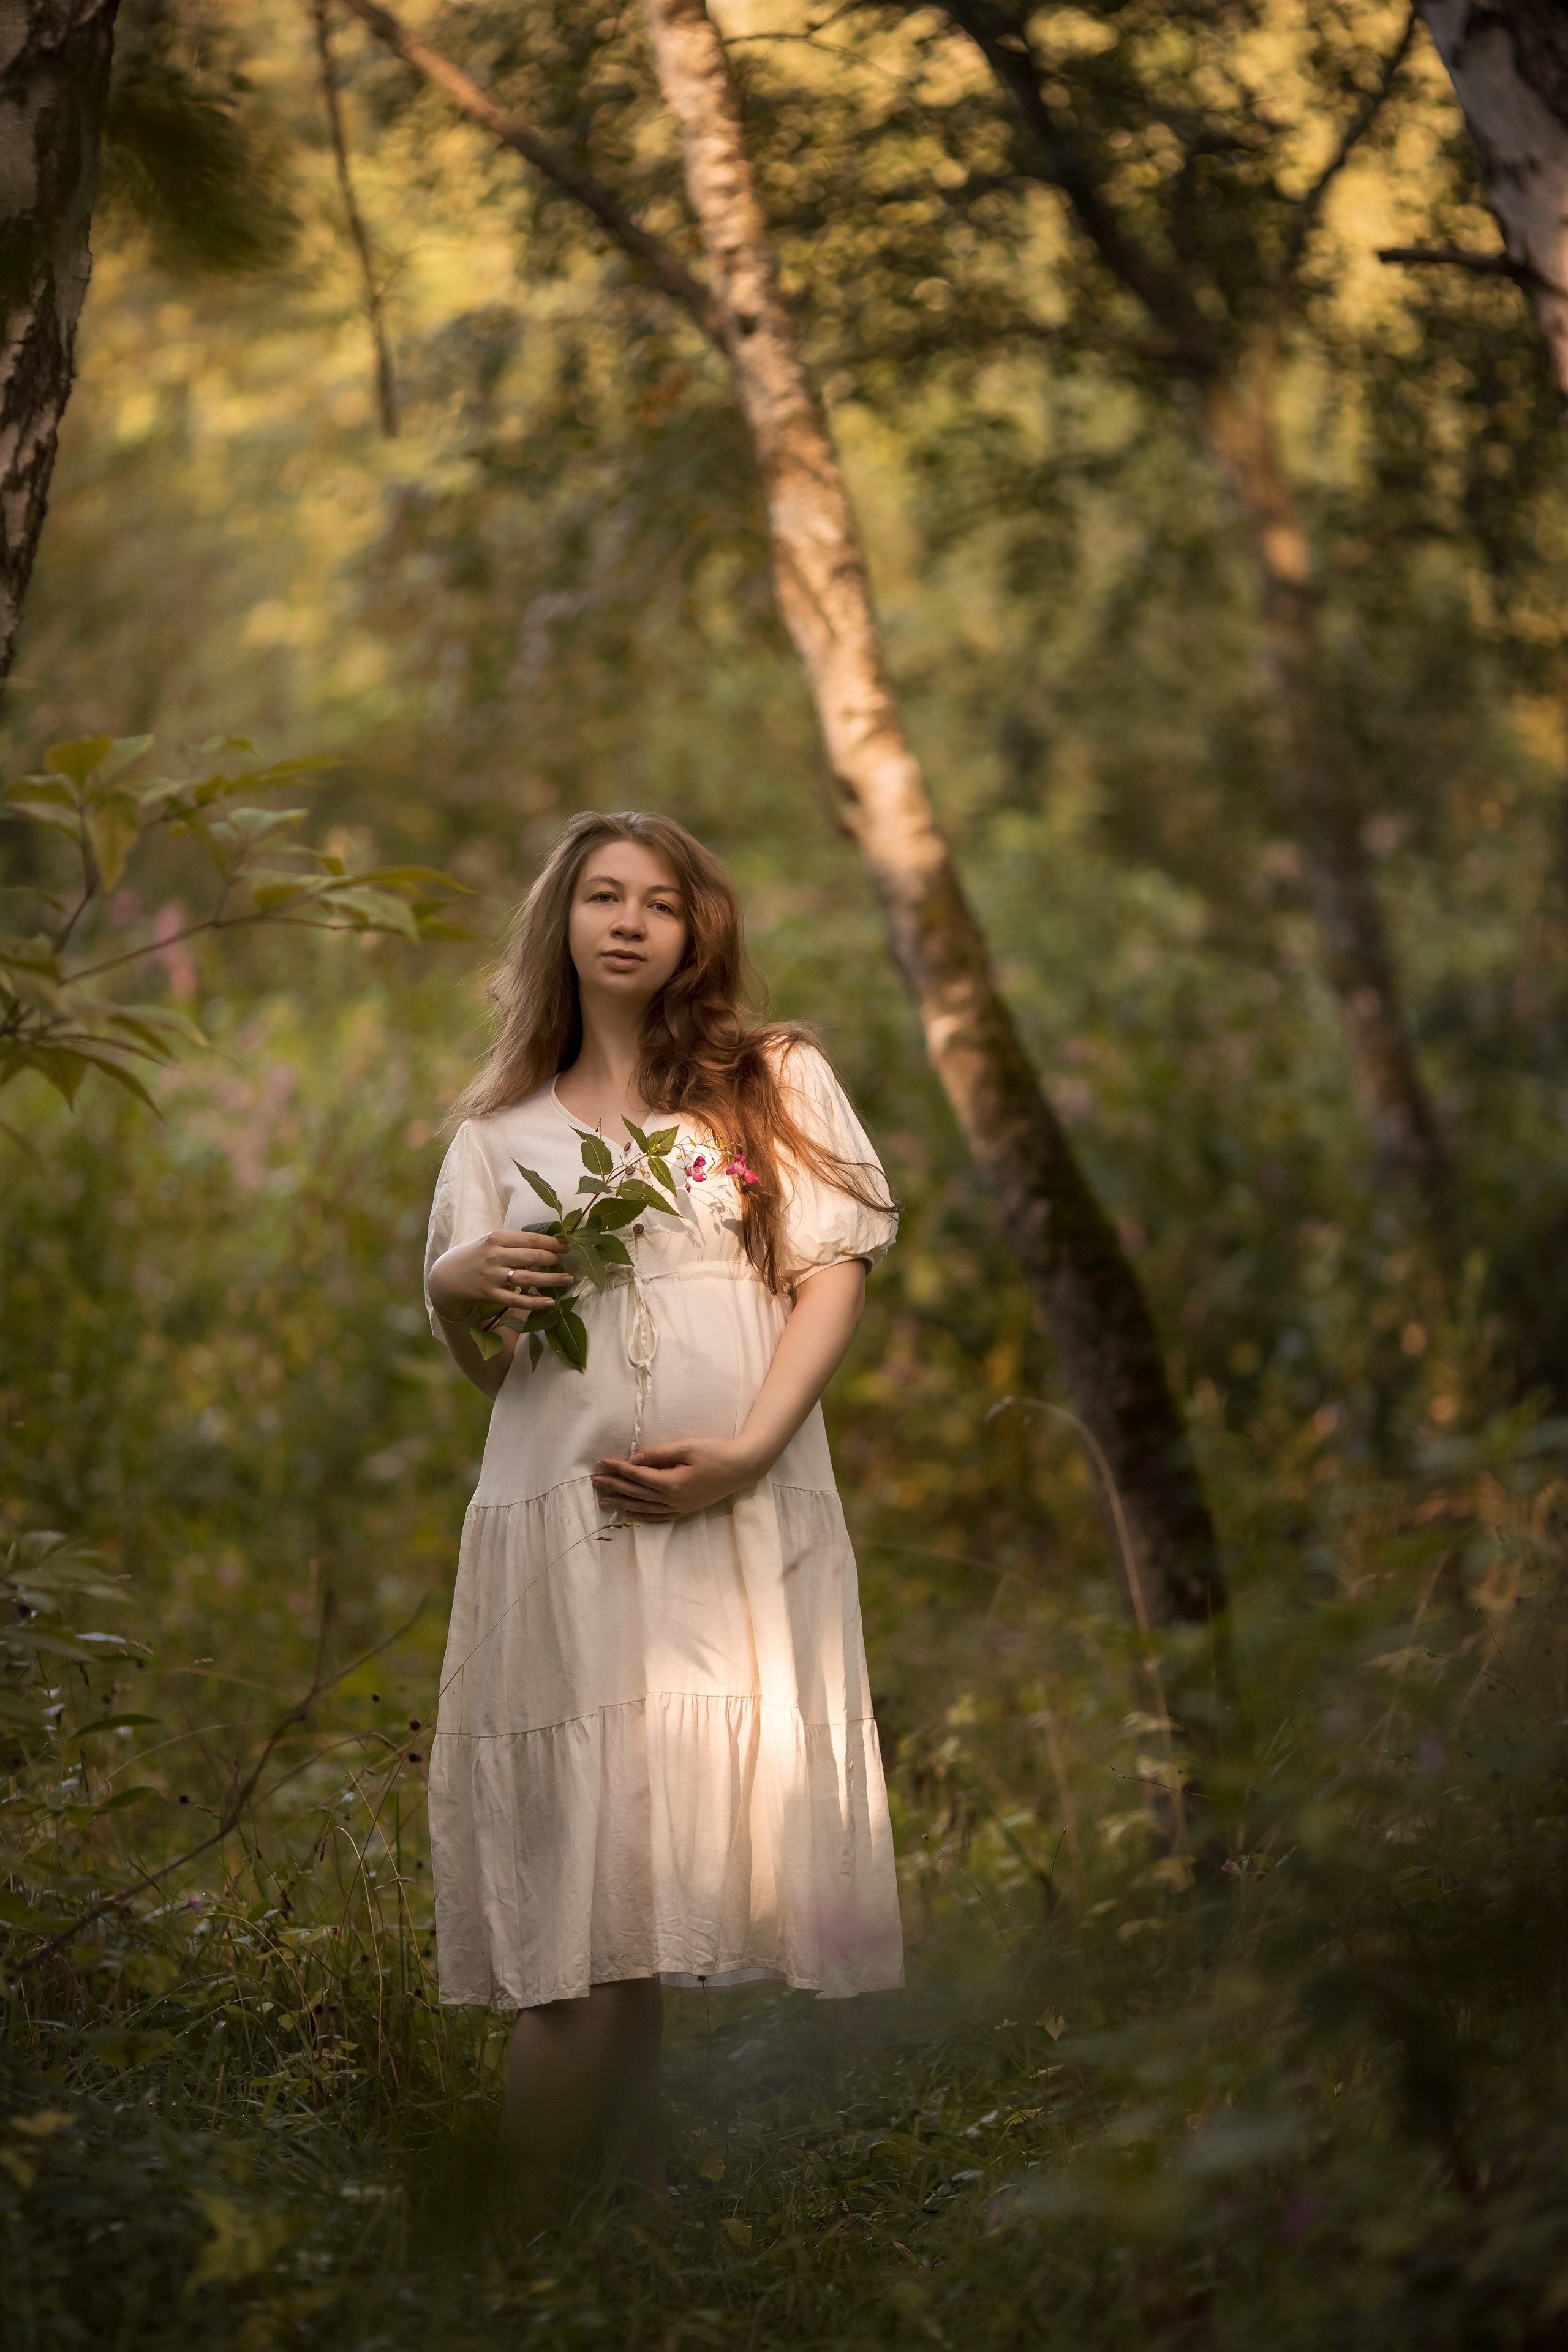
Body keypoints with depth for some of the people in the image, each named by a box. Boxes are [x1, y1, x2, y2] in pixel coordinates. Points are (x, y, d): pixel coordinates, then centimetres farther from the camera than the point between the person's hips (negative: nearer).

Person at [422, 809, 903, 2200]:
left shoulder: (778, 1083, 13)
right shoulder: (503, 1130, 18)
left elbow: (834, 1278, 4)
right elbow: (477, 1361, 17)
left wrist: (746, 1449, -11)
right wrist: (460, 1284, -7)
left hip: (745, 1515, -1)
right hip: (563, 1519, 1)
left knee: (717, 1827, -8)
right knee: (585, 1855, -6)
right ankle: (529, 2226, -1)